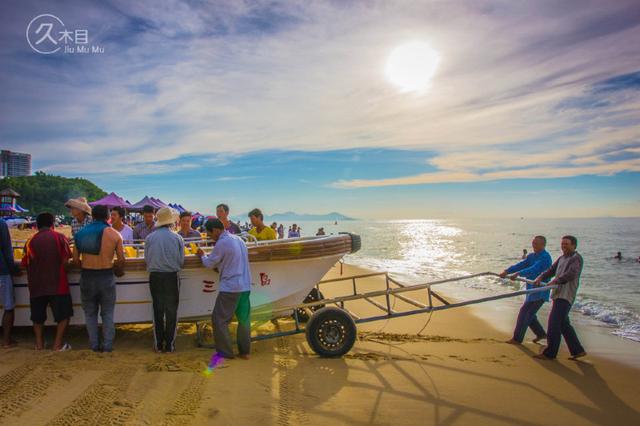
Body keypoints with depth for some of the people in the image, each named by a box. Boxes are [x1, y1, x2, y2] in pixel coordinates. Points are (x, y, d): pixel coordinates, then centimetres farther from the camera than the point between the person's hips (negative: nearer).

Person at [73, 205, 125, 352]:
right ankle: (107, 345, 13)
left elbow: (75, 259, 2)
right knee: (107, 313, 11)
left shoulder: (81, 233, 1)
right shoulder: (114, 234, -5)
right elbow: (121, 259, -5)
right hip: (106, 276, -1)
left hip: (87, 276, 2)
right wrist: (119, 271, 14)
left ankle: (94, 345, 20)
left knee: (90, 313, 16)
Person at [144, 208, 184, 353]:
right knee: (171, 311, 9)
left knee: (158, 311, 12)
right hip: (172, 277, -1)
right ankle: (169, 345, 13)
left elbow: (147, 259, 2)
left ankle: (158, 344, 18)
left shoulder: (150, 238, -4)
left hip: (155, 277, 2)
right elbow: (181, 261, -1)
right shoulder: (177, 238, -7)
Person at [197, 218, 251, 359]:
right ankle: (244, 351, 19)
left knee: (219, 319, 4)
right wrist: (209, 255, 22)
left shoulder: (222, 243, -13)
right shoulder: (239, 239, 12)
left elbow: (210, 264, -2)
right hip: (245, 286, 8)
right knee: (244, 319, 13)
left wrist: (202, 255, 18)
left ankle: (225, 352, 9)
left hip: (230, 287, -8)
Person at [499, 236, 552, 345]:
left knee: (524, 313, -7)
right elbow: (521, 265, 1)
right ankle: (541, 333, 33)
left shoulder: (545, 257, -16)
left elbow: (534, 269, -30)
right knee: (529, 314, 15)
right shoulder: (531, 256, 11)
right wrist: (507, 271, -15)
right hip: (532, 289, 9)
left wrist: (518, 274, -42)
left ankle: (517, 339, 1)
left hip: (539, 292, -9)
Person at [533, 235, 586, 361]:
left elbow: (572, 273, -23)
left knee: (554, 323, -9)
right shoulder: (561, 258, 20)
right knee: (564, 324, 14)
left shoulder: (577, 258, -7)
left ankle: (549, 353, -3)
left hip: (566, 295, -9)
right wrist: (541, 277, -2)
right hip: (558, 294, 9)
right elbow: (551, 270, 16)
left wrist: (556, 281, -31)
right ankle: (577, 350, 25)